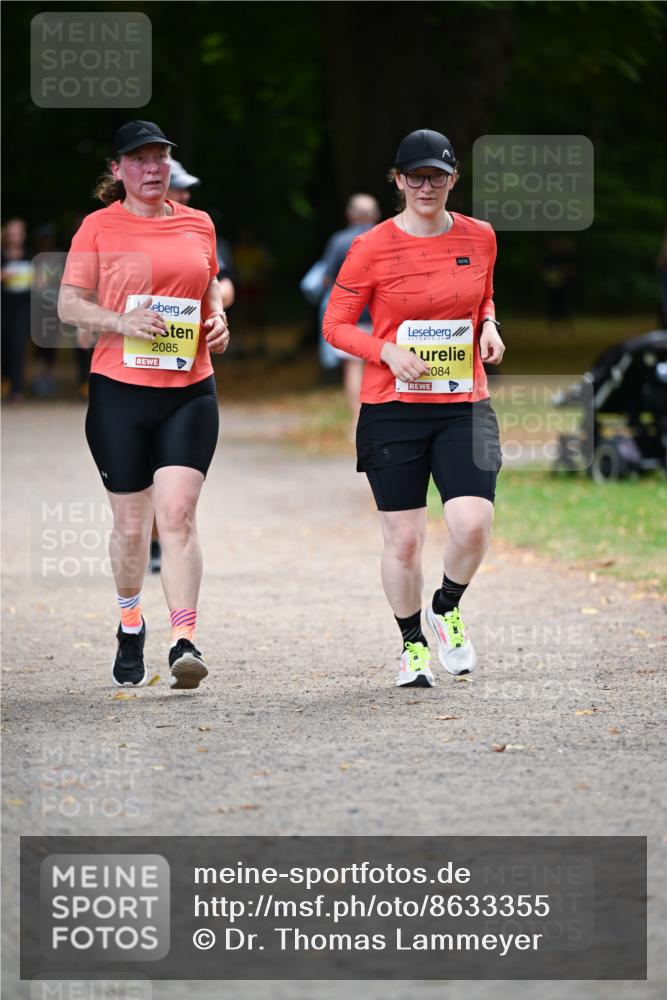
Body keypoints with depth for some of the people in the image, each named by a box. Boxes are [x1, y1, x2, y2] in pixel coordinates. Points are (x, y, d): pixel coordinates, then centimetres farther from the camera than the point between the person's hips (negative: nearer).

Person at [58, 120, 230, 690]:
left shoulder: (198, 225, 10)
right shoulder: (99, 227, 1)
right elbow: (69, 304, 0)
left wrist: (217, 320, 5)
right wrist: (122, 322, -17)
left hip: (190, 391, 1)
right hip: (120, 391, -1)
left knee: (177, 512, -13)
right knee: (132, 521, 5)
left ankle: (185, 643, -17)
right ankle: (131, 626, 31)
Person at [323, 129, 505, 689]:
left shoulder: (479, 237, 5)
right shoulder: (372, 248, -5)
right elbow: (335, 325, 1)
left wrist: (488, 325, 2)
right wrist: (387, 352, -15)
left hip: (464, 405, 2)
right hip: (393, 408, -2)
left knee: (473, 523, -15)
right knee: (404, 538, 0)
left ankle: (447, 609, 15)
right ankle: (412, 643, 23)